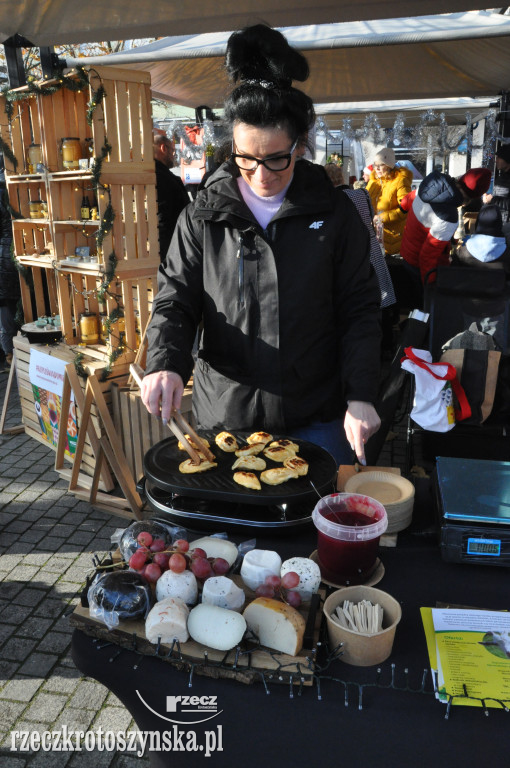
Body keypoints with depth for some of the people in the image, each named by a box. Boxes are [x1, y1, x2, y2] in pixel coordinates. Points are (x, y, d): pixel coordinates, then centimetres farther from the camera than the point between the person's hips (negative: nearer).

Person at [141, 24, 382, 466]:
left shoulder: (333, 213, -2)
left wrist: (360, 396, -12)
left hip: (316, 418, 0)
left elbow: (359, 310, -2)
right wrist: (166, 362, -20)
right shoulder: (202, 218, 0)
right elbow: (176, 300, 0)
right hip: (225, 415, 1)